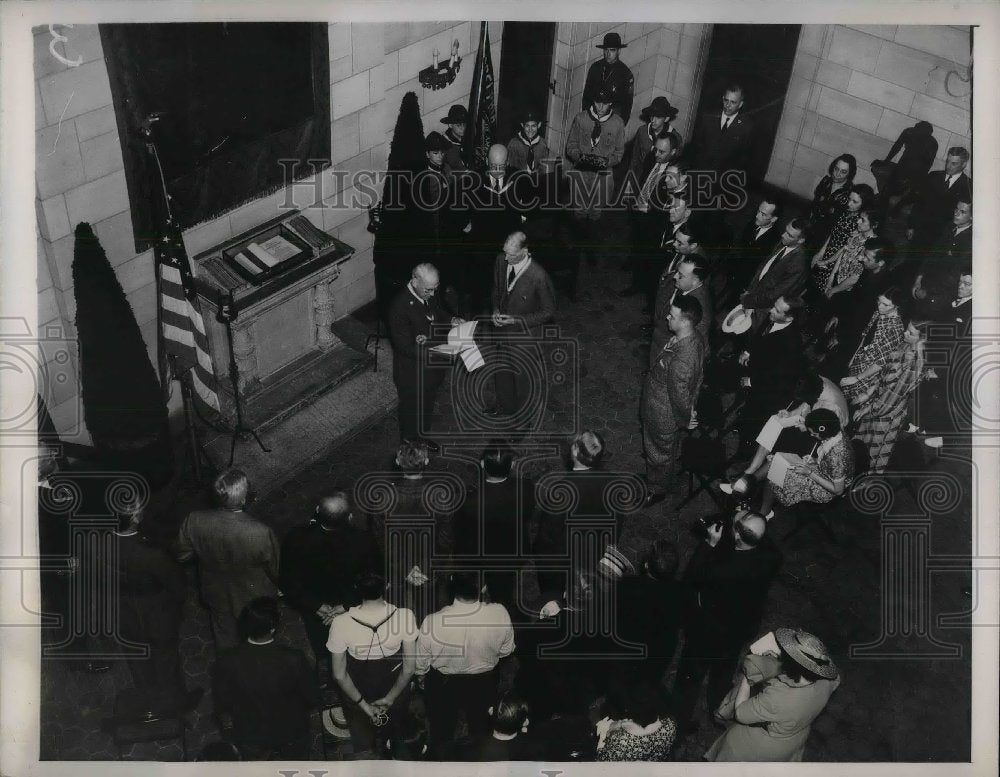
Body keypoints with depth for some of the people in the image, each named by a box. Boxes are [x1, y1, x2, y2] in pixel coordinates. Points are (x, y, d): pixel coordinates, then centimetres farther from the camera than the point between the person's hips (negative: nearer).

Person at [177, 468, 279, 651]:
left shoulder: (194, 521, -29)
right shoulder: (261, 533, -38)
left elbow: (182, 555, -9)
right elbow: (275, 569, -19)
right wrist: (277, 588, 3)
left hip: (217, 599, 3)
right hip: (255, 601, -3)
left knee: (225, 644, 31)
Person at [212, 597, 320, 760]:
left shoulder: (226, 662, -28)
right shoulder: (294, 660, -32)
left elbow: (222, 707, -13)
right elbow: (312, 700, -17)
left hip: (249, 735, 1)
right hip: (291, 732, -1)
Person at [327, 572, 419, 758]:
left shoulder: (341, 623, -30)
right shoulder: (404, 616, -29)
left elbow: (339, 674, -19)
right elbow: (409, 667, -19)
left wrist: (363, 704, -9)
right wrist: (389, 699, -6)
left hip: (356, 694, -1)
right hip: (395, 692, 2)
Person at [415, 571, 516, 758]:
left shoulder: (433, 622, -36)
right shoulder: (500, 615, -32)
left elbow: (421, 662, -16)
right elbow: (506, 650, -11)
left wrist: (421, 675, 7)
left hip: (443, 685, -2)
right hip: (483, 685, 2)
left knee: (442, 731, 27)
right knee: (479, 728, 31)